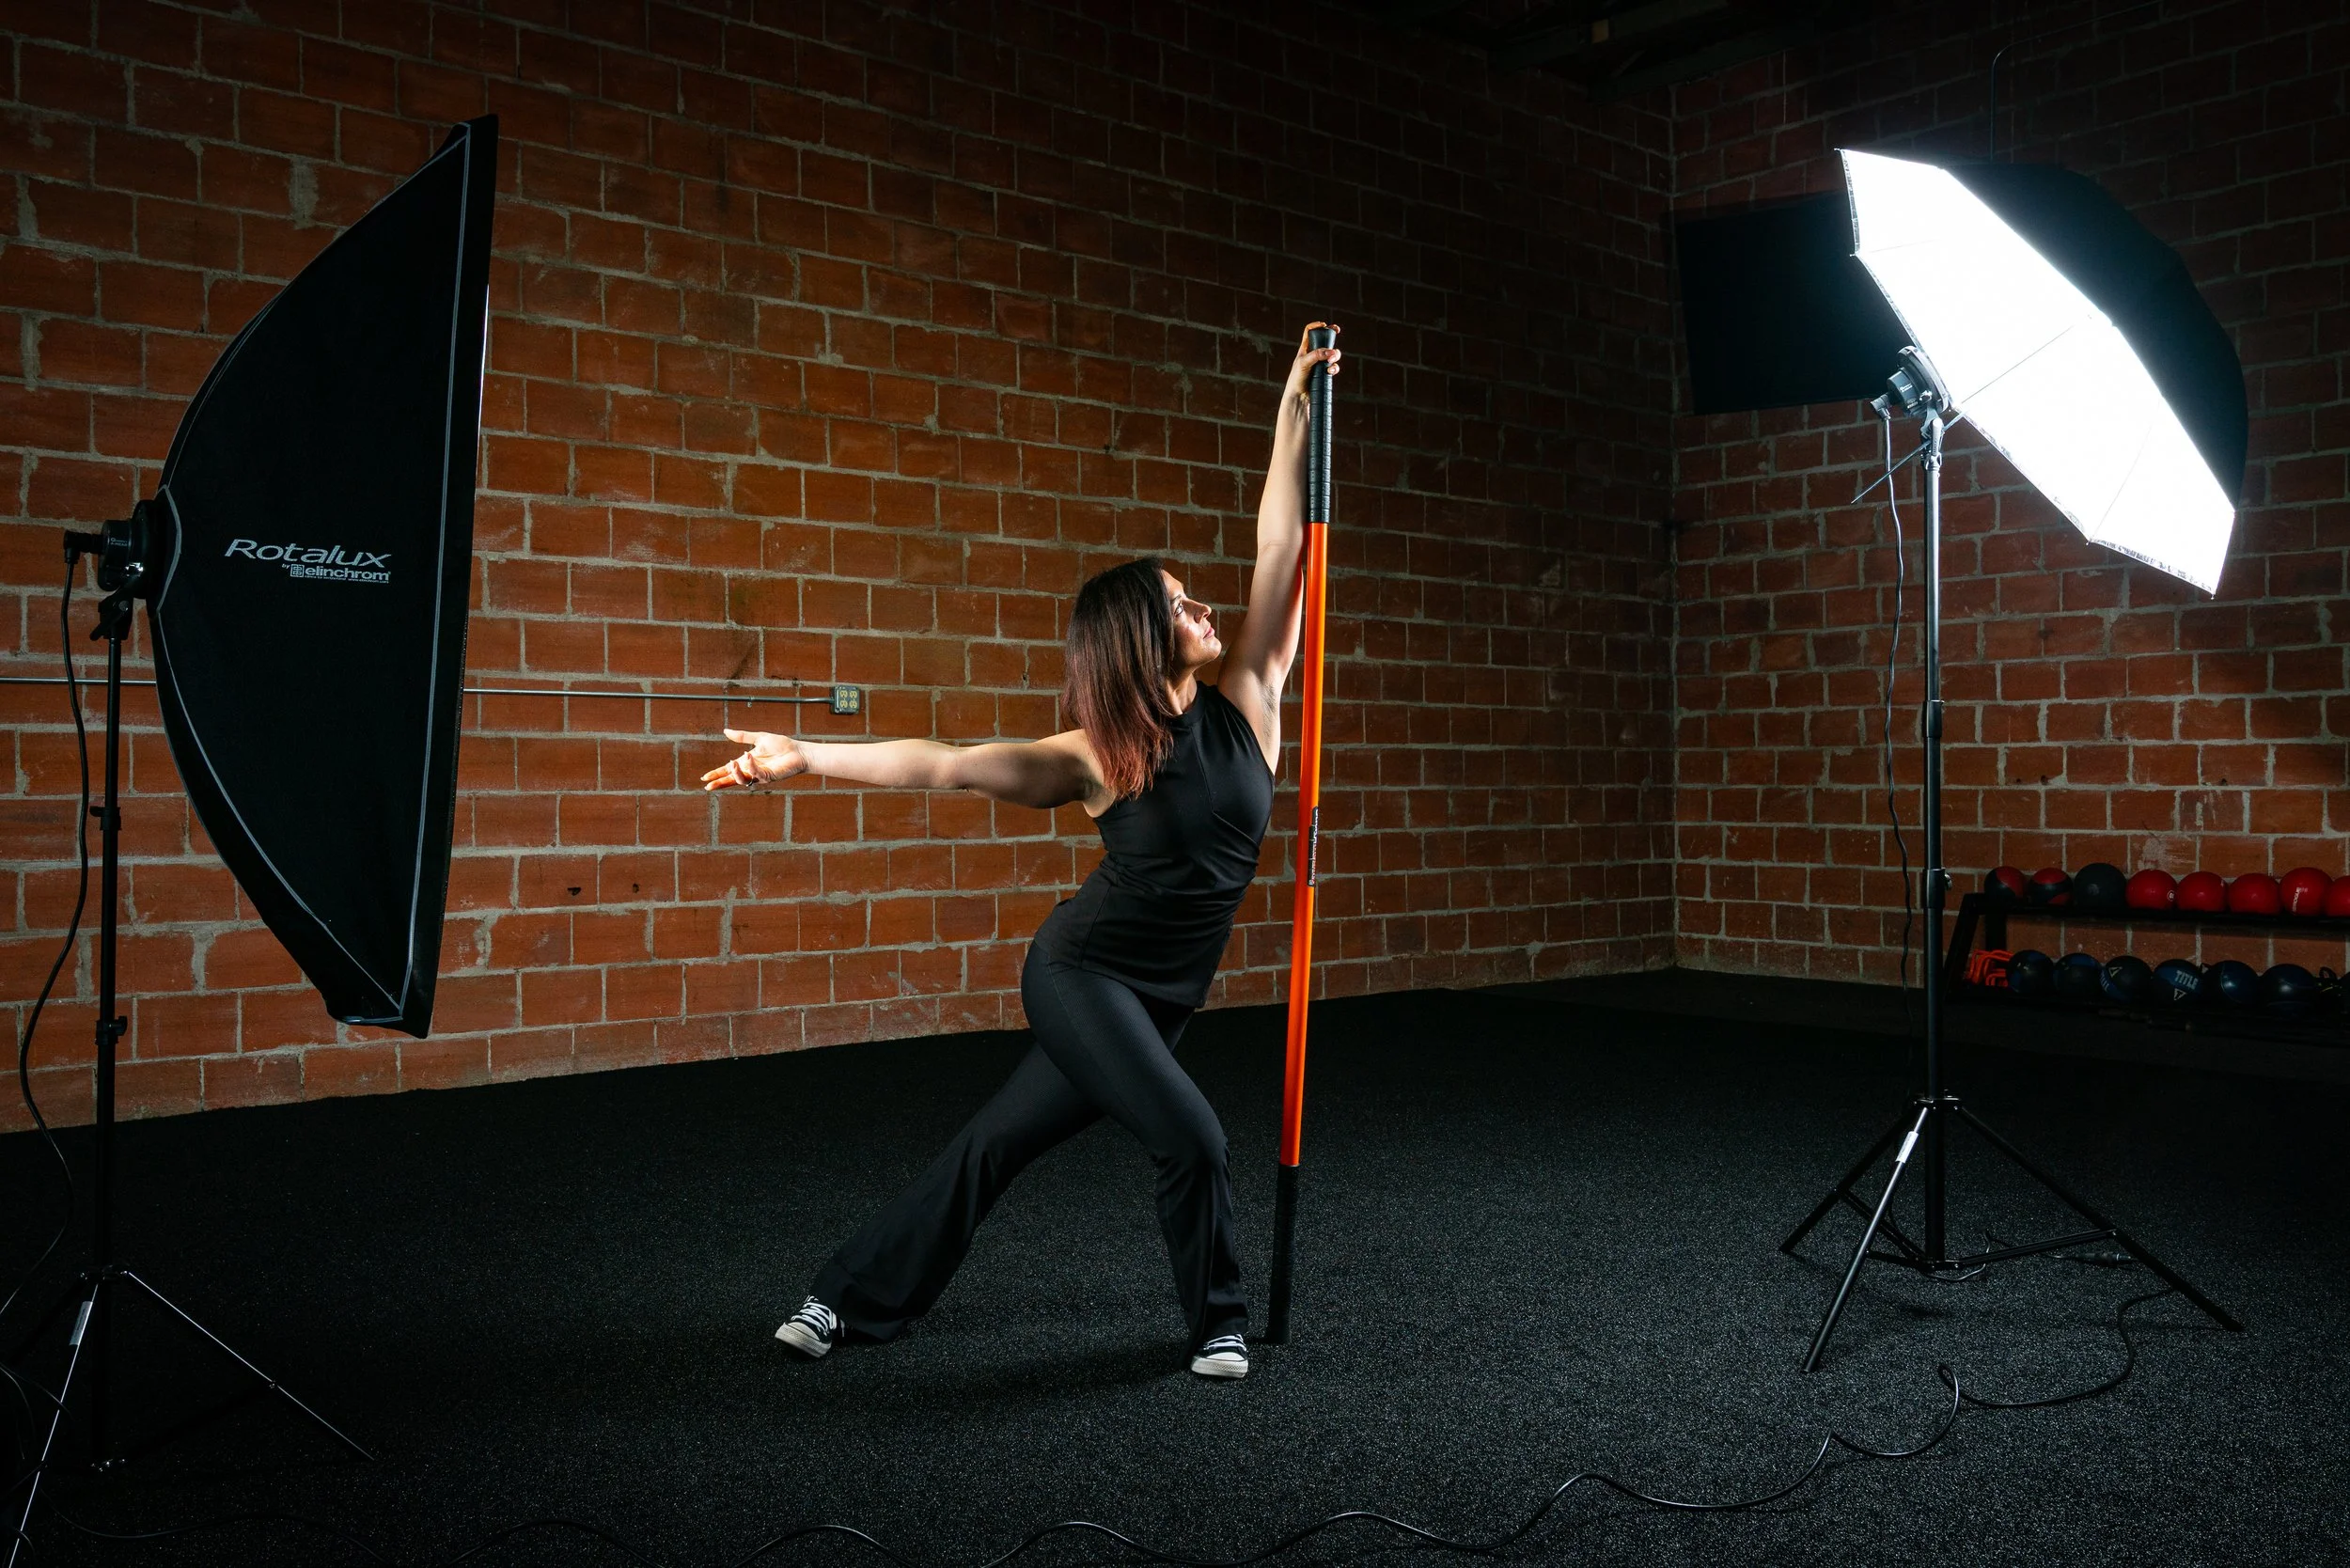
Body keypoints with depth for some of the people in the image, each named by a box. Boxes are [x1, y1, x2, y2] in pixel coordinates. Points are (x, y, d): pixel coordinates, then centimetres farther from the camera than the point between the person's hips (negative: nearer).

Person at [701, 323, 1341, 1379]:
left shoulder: (1244, 704, -2)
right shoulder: (1095, 759, -10)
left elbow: (1278, 554, -5)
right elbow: (945, 766, -13)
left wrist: (1292, 416, -8)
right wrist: (804, 757, -20)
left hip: (1155, 1000, 4)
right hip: (1079, 975, -4)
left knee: (996, 1147, 12)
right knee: (1192, 1139, -13)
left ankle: (857, 1299, 26)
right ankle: (1216, 1324, 13)